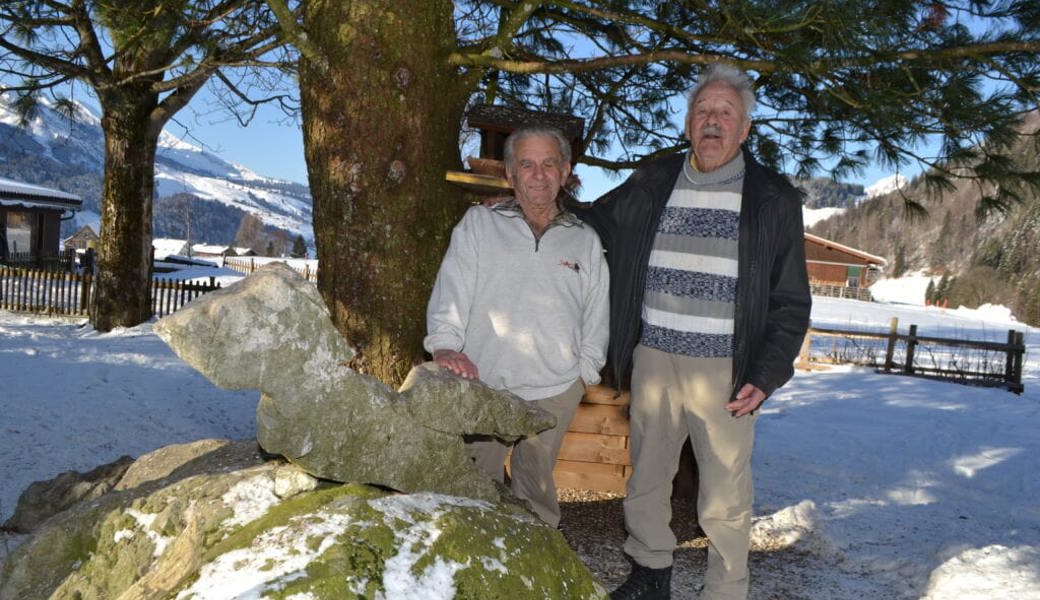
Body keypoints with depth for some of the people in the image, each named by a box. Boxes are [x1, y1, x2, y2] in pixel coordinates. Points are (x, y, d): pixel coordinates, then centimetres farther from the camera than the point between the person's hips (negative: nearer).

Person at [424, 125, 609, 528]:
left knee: (536, 484, 13)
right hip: (482, 383, -1)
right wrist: (445, 344, -16)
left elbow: (596, 318, 12)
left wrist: (585, 372, 6)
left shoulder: (585, 241, 10)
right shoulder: (478, 224, 5)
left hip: (555, 391, 1)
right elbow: (451, 289, -3)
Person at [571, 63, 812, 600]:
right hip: (654, 358, 3)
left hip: (725, 368, -3)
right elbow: (592, 223, 23)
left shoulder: (773, 199, 1)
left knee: (725, 497, 2)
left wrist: (766, 375, -8)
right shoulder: (652, 184, 8)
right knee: (646, 476, 15)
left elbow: (791, 302, 1)